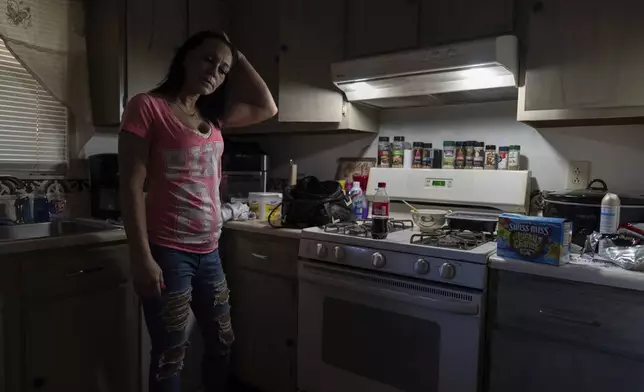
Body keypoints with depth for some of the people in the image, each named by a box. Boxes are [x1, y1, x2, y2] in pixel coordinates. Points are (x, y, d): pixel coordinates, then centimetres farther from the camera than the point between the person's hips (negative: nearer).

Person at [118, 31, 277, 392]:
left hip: (209, 251, 7)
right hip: (168, 252, -6)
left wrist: (238, 57, 11)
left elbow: (268, 108, 16)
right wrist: (142, 258, -17)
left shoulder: (212, 115, 11)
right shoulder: (148, 107, -9)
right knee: (171, 356, 9)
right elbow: (132, 187, -13)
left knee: (222, 343, 19)